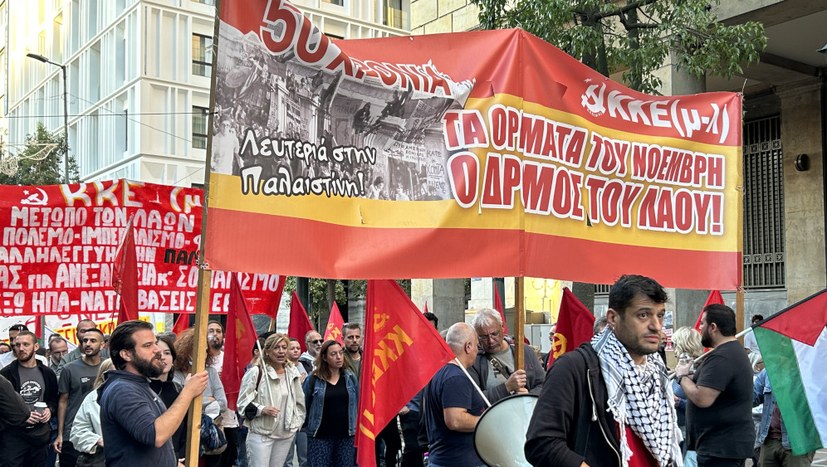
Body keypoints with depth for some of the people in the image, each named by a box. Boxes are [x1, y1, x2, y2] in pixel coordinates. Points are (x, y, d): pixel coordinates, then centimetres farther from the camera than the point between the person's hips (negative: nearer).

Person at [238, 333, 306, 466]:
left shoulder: (293, 374, 9)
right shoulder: (256, 372, -9)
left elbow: (299, 401, 20)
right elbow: (243, 402, -8)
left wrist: (297, 422, 12)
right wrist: (261, 409, -22)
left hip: (286, 435, 5)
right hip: (261, 434, -5)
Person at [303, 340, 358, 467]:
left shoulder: (350, 377, 6)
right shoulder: (313, 379, -4)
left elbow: (358, 404, 10)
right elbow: (304, 405, 2)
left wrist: (357, 430, 8)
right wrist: (309, 427, 2)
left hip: (346, 435, 3)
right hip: (320, 436, -3)